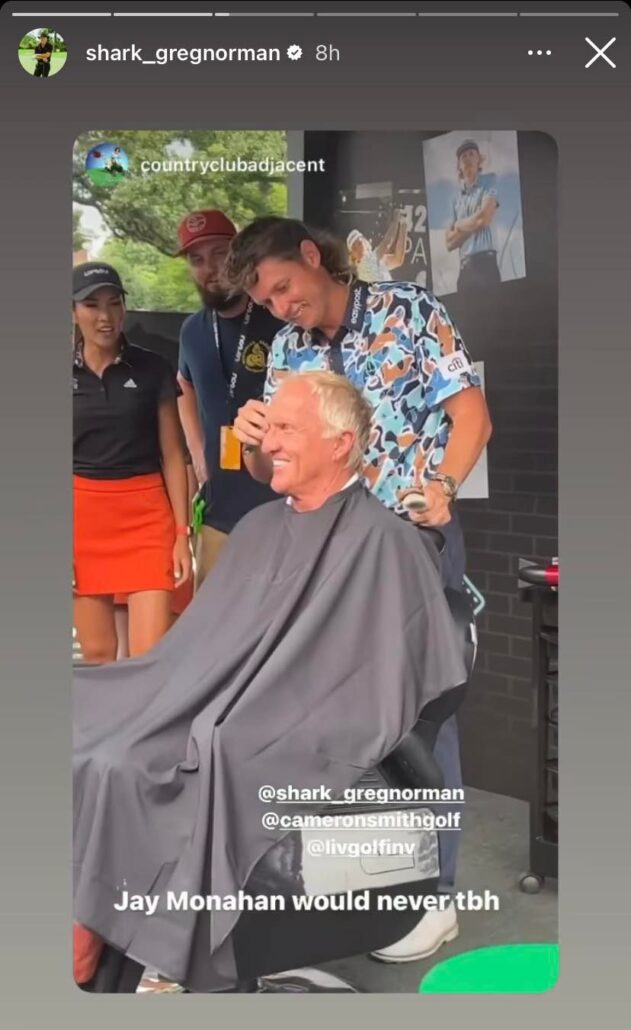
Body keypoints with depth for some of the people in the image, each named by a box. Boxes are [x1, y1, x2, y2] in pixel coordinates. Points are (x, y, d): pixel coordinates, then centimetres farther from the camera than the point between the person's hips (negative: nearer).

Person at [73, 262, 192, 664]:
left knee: (152, 655, -9)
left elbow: (173, 456, 4)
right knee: (97, 654, 8)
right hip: (83, 515, 1)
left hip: (146, 512, -1)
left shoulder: (153, 369, 1)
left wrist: (182, 533, -1)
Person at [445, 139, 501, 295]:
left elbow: (484, 219, -8)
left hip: (484, 263, -6)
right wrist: (472, 225, 0)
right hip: (464, 268, 6)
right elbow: (450, 242, 15)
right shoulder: (457, 200, 22)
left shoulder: (487, 185, 7)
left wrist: (460, 225, 9)